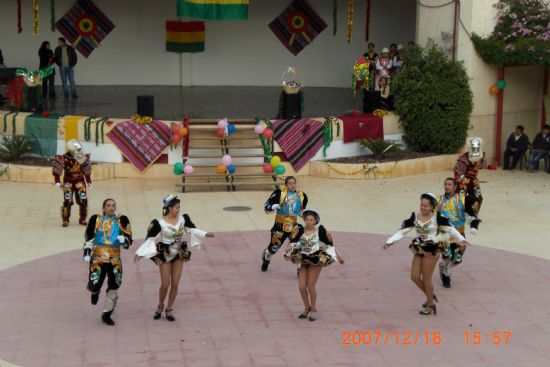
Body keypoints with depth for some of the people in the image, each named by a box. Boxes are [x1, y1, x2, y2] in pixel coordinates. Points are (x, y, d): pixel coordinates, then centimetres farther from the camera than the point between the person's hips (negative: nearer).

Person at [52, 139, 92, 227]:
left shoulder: (83, 158, -7)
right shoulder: (64, 159, -21)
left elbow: (87, 171, 8)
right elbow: (56, 171, -13)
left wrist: (89, 181, 13)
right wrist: (58, 182, -17)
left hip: (80, 181, 3)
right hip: (68, 182, -3)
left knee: (83, 200, -3)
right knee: (67, 201, -10)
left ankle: (83, 219, 11)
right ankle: (65, 220, 4)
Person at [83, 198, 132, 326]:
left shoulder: (122, 220, 4)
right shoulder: (96, 219, 2)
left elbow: (128, 239, 3)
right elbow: (88, 237, 5)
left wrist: (124, 240, -19)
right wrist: (87, 252, -5)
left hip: (114, 259, 2)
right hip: (98, 257, -1)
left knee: (114, 287, 1)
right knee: (94, 284, -9)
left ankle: (106, 314, 18)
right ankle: (95, 291, 32)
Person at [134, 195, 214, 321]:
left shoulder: (183, 219, -5)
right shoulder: (160, 223, -17)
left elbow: (192, 229, 10)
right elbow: (149, 238, -13)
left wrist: (205, 234, 1)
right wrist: (140, 253, -17)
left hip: (179, 254, 4)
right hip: (165, 255, -4)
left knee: (175, 284, 3)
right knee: (165, 284, -1)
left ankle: (169, 309, 18)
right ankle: (160, 307, 24)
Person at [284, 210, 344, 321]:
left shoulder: (320, 231, -5)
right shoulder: (301, 231, 2)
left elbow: (329, 244, 3)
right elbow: (293, 242, -3)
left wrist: (338, 256, 8)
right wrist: (288, 248, -25)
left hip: (316, 260, -4)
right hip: (304, 261, 4)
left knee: (311, 286, -7)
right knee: (301, 287, -1)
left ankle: (313, 310, 12)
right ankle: (307, 309, 21)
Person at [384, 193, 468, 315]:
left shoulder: (437, 217, -11)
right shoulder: (415, 217, 0)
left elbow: (450, 229, -8)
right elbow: (402, 231, -2)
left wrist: (461, 239, -21)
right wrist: (390, 241, -12)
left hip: (431, 251, -5)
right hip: (418, 250, 5)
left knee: (426, 279, 0)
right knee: (414, 277, 5)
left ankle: (430, 306, 18)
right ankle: (430, 296, 29)